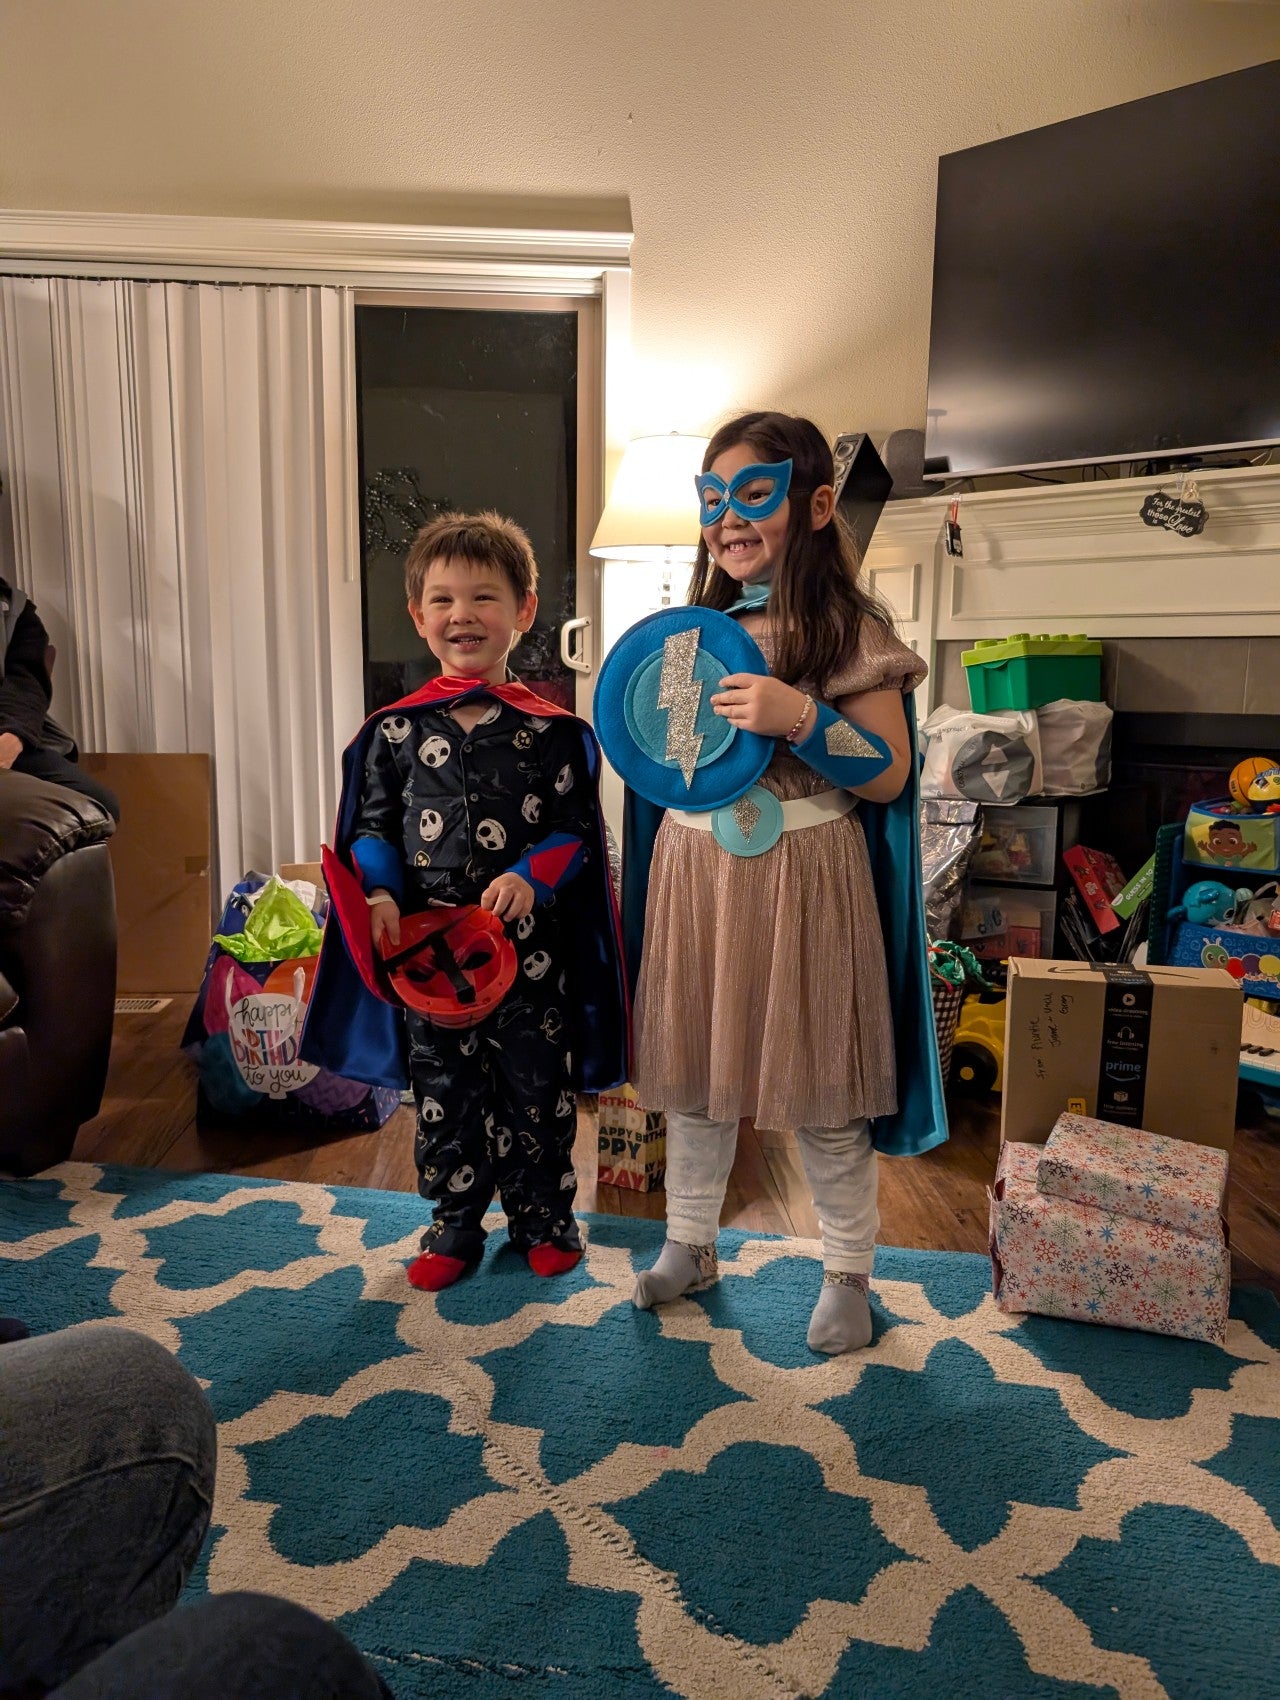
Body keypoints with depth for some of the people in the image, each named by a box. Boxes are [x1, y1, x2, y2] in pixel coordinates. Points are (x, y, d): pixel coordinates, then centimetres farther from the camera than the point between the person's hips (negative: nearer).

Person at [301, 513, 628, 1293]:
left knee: (536, 1084, 11)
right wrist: (381, 895, -10)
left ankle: (545, 1216, 32)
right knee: (444, 1087, 13)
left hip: (531, 945, -1)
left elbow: (579, 827, -3)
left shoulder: (553, 729, -4)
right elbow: (371, 826, 7)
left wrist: (531, 877, -20)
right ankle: (455, 1224, 32)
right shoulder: (395, 730, 2)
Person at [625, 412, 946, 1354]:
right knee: (692, 1070, 15)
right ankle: (691, 1243, 36)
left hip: (799, 876, -5)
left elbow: (890, 775, -11)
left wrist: (800, 718, -23)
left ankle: (849, 1271, 27)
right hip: (692, 868, 5)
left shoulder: (849, 629, -6)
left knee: (817, 1085, 6)